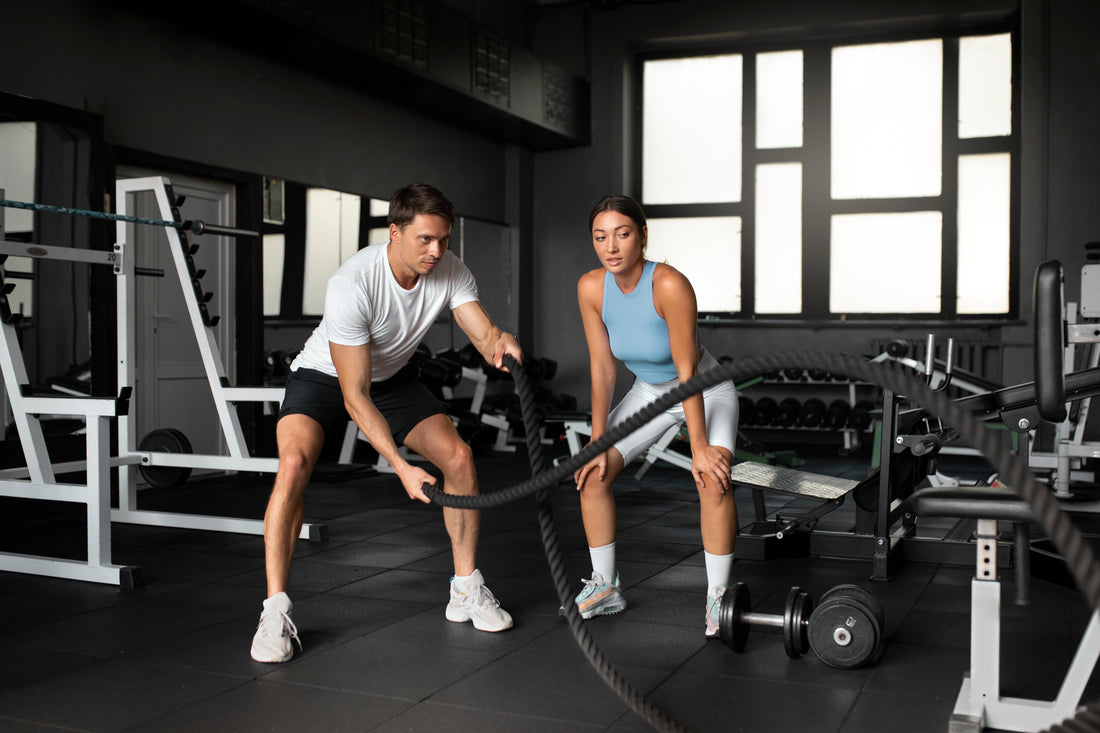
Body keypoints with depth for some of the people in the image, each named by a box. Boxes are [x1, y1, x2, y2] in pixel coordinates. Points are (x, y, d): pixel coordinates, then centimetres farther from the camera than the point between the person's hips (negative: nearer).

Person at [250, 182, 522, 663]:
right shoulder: (352, 285, -36)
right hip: (325, 376, -5)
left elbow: (484, 336, -21)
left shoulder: (450, 272, -20)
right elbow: (355, 397, -34)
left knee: (459, 456, -9)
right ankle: (275, 613, -20)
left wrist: (502, 344, -48)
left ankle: (466, 591, 6)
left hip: (393, 376, 5)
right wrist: (401, 467, -40)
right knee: (294, 465, -30)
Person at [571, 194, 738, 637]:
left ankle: (718, 597, -9)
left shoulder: (670, 285, -33)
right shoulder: (591, 287, -18)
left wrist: (699, 447, -25)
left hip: (705, 390, -5)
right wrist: (598, 443, -11)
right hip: (648, 391, 5)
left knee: (713, 478, -27)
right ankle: (605, 588, 11)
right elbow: (602, 368, -11)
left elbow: (687, 371, -28)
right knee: (592, 473, -6)